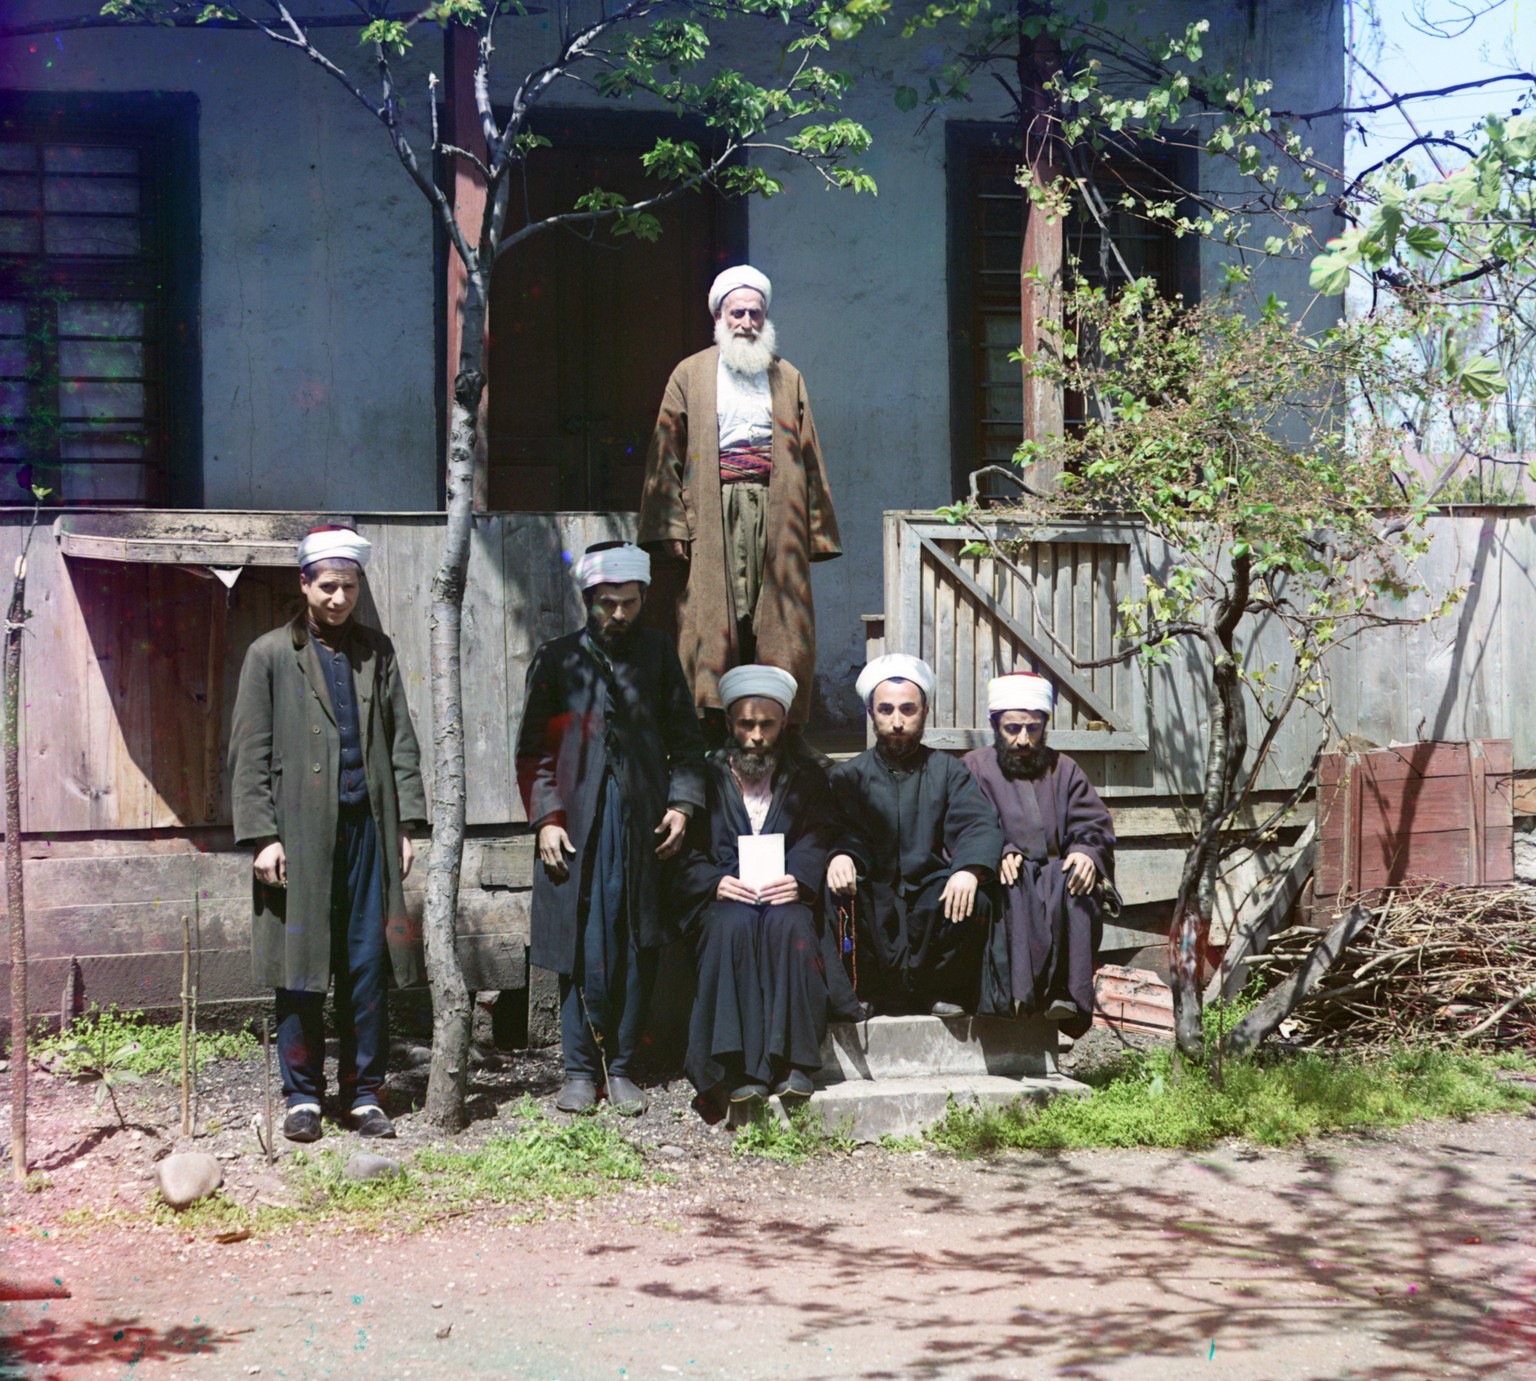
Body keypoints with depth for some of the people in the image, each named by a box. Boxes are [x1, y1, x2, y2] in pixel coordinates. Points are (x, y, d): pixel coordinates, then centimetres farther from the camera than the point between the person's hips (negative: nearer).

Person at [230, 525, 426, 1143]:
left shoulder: (376, 652, 14)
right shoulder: (271, 655, 4)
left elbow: (402, 744, 14)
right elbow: (249, 755, 1)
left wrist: (406, 824, 6)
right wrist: (262, 836, -7)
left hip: (367, 828, 2)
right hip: (300, 831, -2)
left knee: (369, 967, 2)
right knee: (301, 968, 1)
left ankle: (364, 1093, 12)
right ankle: (303, 1095, 11)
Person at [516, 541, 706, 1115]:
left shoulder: (657, 654, 10)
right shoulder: (557, 660, 5)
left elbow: (684, 739, 13)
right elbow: (533, 750, 6)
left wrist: (682, 803, -1)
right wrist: (545, 818, -4)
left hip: (643, 829, 2)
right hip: (576, 827, -2)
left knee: (638, 950, 2)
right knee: (583, 951, -4)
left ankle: (620, 1068, 12)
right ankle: (581, 1070, 7)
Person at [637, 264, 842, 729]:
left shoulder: (787, 379, 16)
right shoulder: (691, 375, 10)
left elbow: (808, 459, 13)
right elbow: (667, 454, 4)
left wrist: (815, 531, 6)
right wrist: (672, 527, -7)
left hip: (775, 512, 2)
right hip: (713, 514, -2)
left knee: (776, 624, -2)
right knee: (711, 618, -7)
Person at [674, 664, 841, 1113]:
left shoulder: (806, 777, 17)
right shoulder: (706, 776, 14)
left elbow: (819, 842, 4)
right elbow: (687, 856, 7)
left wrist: (798, 880, -17)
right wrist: (715, 883, -14)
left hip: (785, 897, 0)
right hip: (722, 901, 0)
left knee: (787, 923, -35)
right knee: (734, 924, -35)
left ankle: (791, 1063, -38)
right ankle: (737, 1069, -39)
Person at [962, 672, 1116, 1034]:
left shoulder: (1062, 769, 22)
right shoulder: (974, 768, 14)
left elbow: (1095, 825, 10)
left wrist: (1087, 852, -14)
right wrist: (998, 852, -24)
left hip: (1052, 877, 2)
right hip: (997, 879, -2)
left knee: (1077, 887, -32)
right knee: (1010, 890, -37)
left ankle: (1063, 991, -36)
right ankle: (1013, 990, -43)